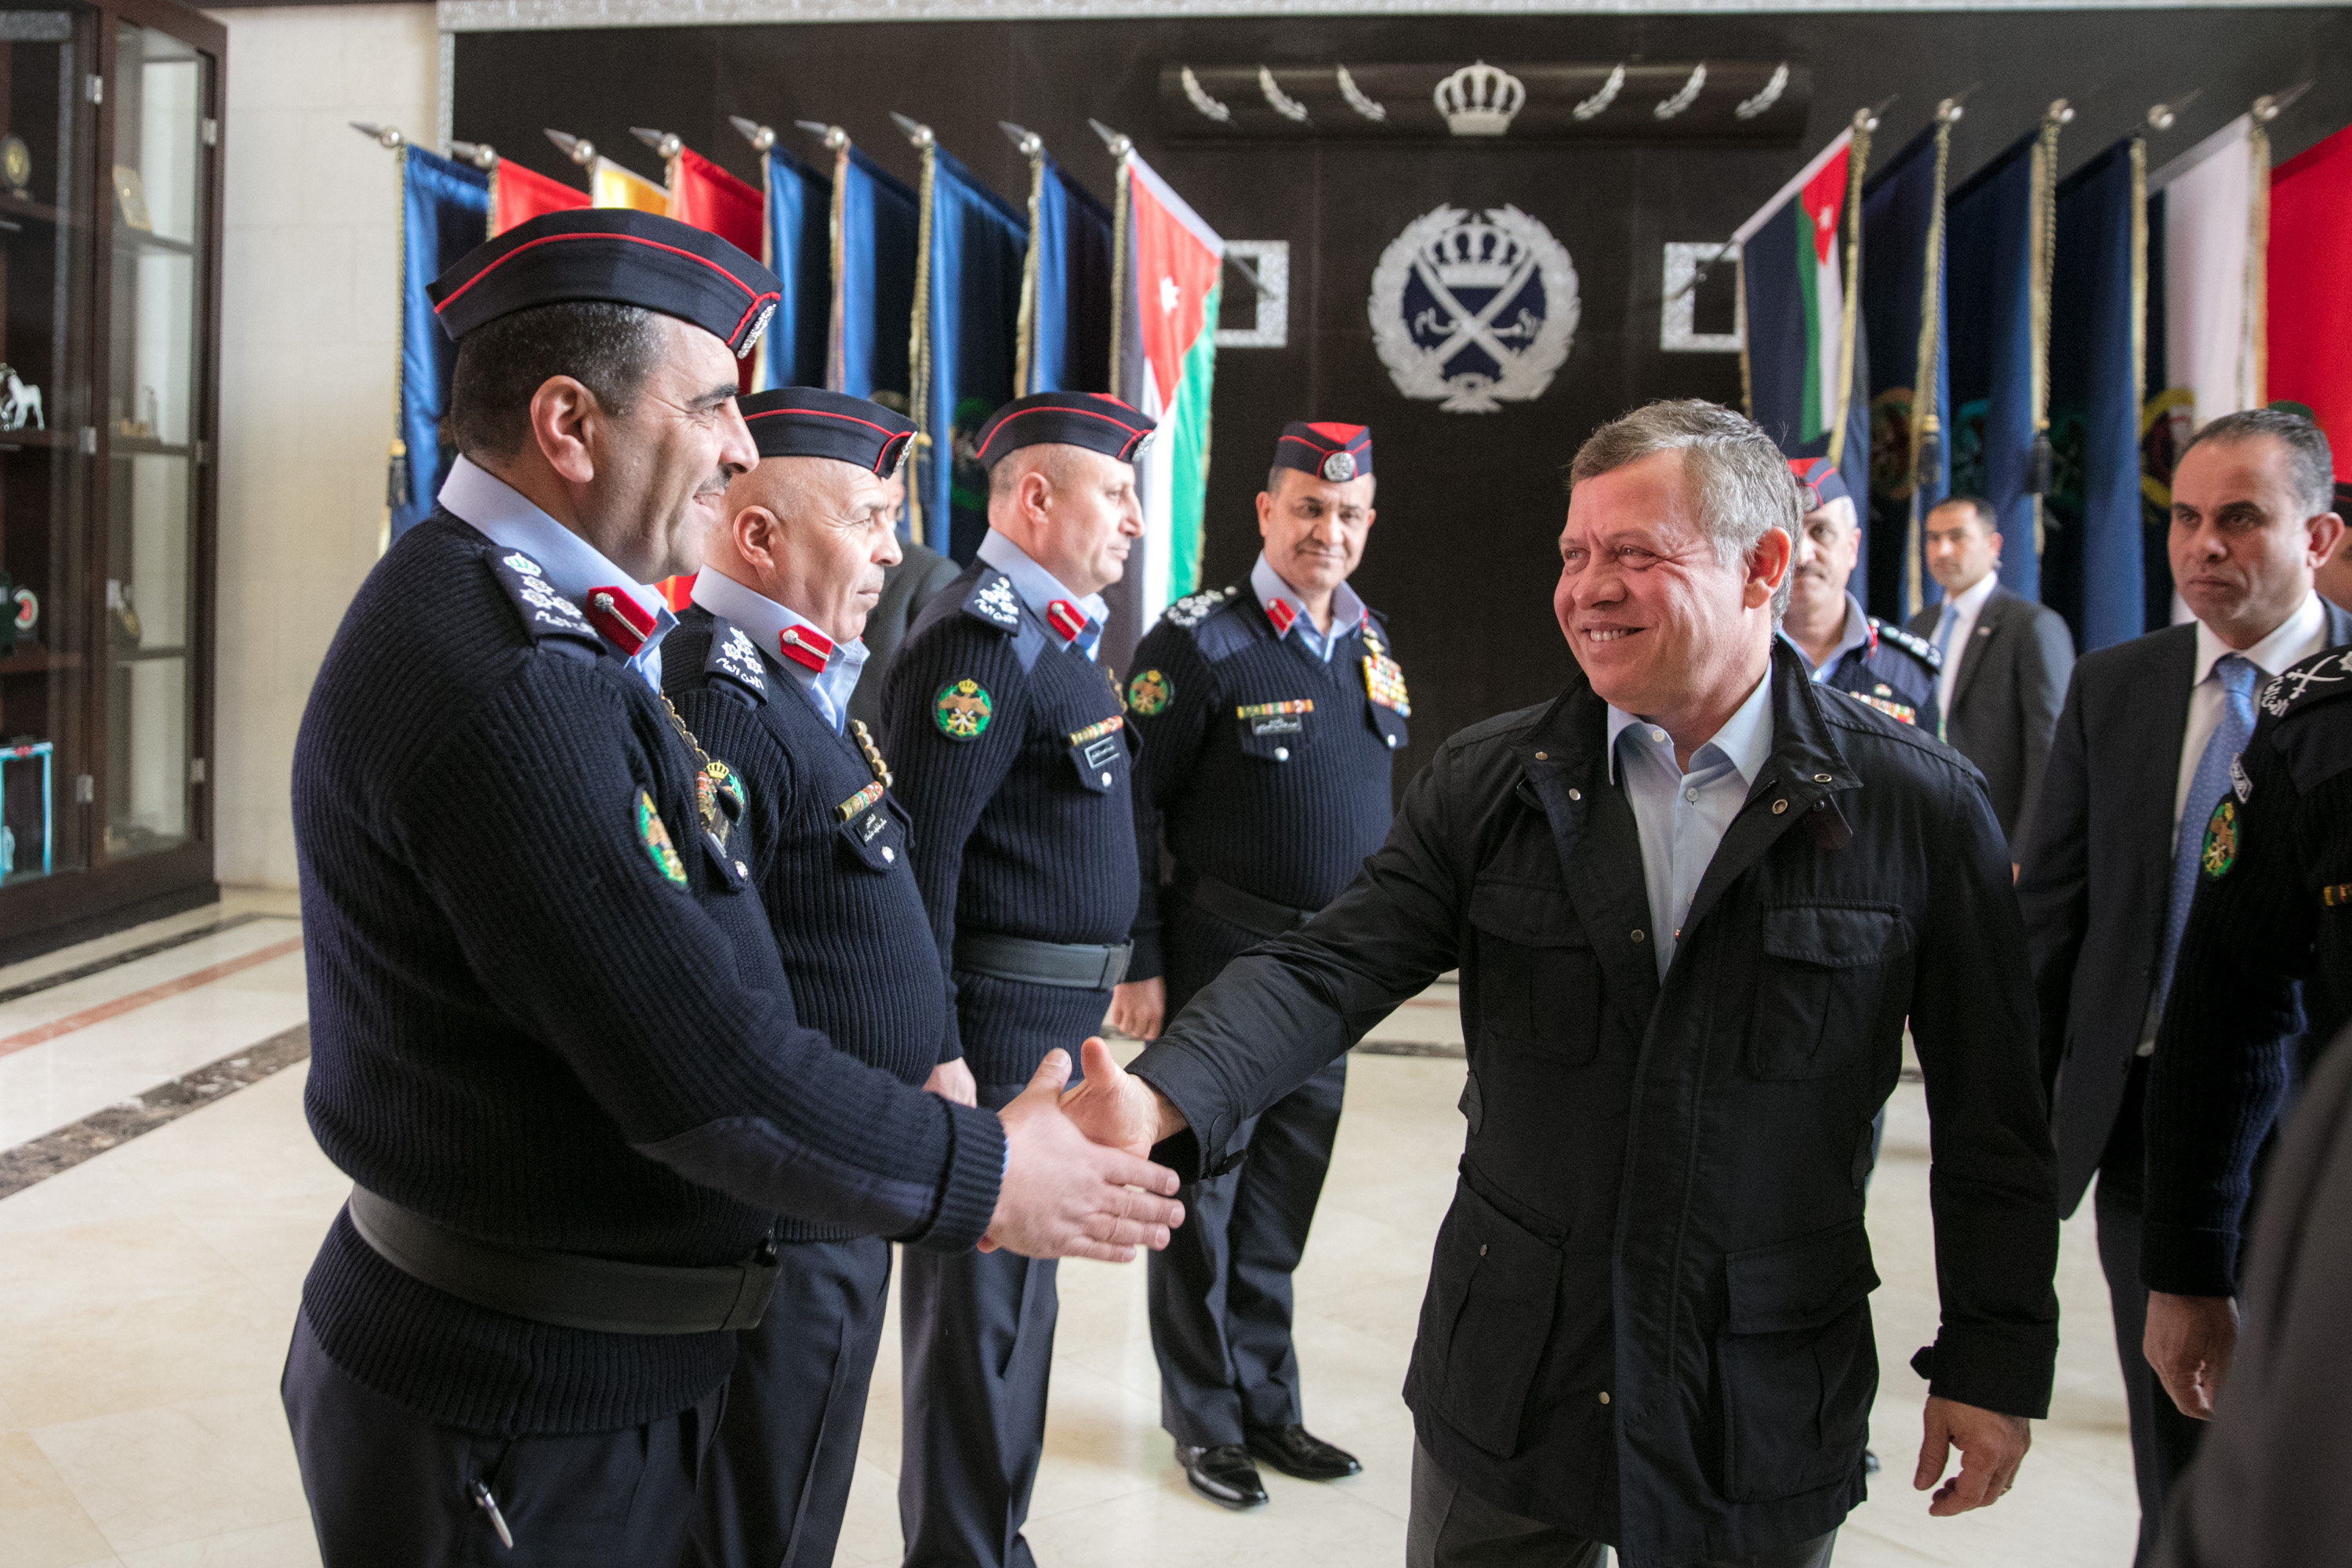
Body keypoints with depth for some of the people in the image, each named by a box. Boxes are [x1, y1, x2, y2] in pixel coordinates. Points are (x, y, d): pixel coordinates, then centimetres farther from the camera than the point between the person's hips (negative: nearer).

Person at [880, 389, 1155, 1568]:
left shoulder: (1057, 635, 15)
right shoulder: (980, 641, -16)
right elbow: (919, 858, -22)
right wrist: (932, 1057, -23)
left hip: (1056, 1028, 10)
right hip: (996, 1026, -10)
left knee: (1015, 1295, 19)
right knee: (978, 1308, 2)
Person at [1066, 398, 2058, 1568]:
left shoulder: (1920, 805, -6)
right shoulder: (1484, 783, -1)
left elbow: (1989, 1116, -1)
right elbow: (1331, 969, -10)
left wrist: (1994, 1365, 1)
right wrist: (1163, 1096, -28)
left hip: (1766, 1422, -1)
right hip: (1506, 1387, 2)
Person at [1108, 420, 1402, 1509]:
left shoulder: (1372, 645, 9)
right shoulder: (1199, 642, -11)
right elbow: (1135, 810, -11)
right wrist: (1140, 963, -13)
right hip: (1219, 966, -6)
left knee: (1280, 1208, 15)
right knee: (1203, 1194, 6)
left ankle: (1268, 1406, 29)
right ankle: (1206, 1419, 22)